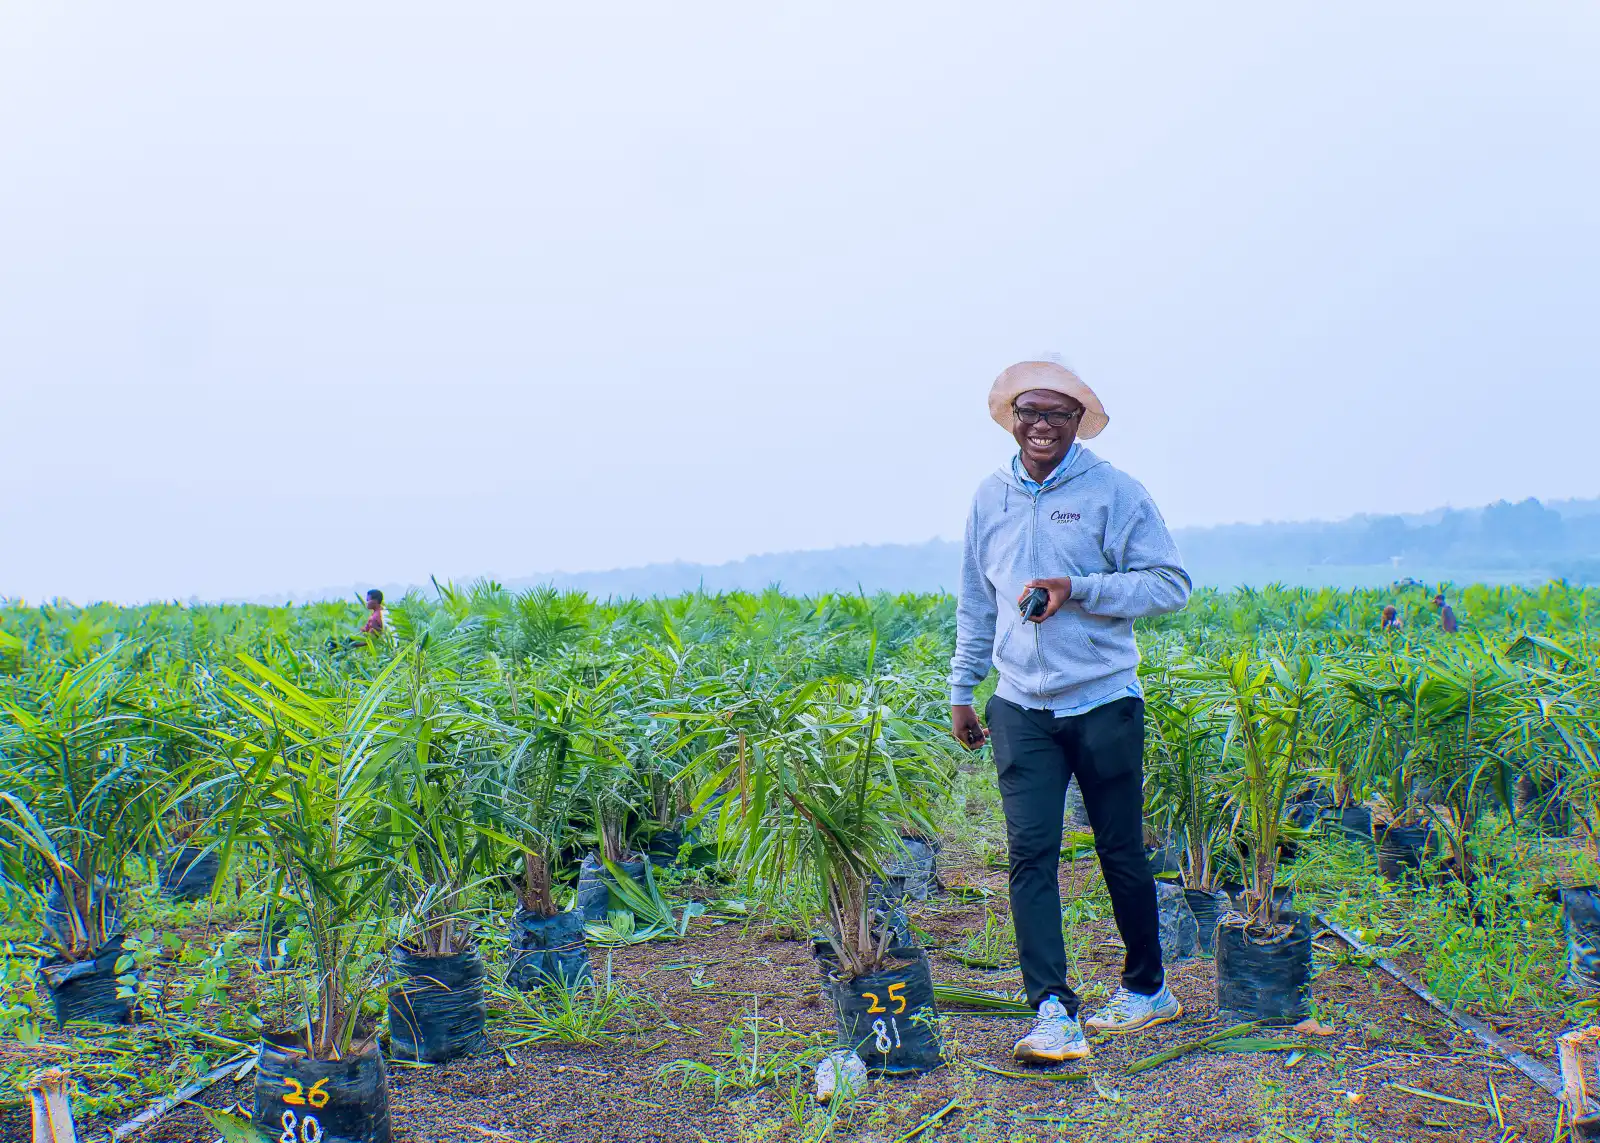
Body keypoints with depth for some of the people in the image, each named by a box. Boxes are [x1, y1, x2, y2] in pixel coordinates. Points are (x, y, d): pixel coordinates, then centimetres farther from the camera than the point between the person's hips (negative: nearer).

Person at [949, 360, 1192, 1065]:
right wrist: (961, 689, 17)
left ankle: (1147, 989, 29)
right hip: (1021, 708, 3)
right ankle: (1054, 1013, -6)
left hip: (1104, 702, -3)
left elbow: (1170, 585, -5)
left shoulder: (1113, 491, -3)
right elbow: (975, 603, 18)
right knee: (1031, 853, -7)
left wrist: (1078, 590, -16)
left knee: (1121, 852, 9)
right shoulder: (990, 498, 10)